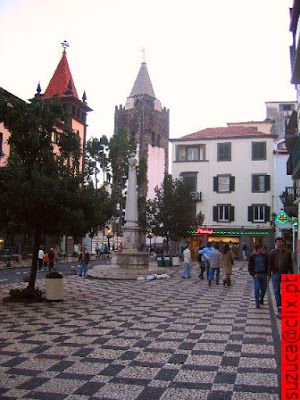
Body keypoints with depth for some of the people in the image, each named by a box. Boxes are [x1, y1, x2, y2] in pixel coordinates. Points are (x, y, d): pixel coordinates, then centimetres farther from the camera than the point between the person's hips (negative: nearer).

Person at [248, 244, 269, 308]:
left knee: (264, 288, 9)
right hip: (256, 275, -3)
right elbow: (249, 267, 1)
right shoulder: (252, 257, -2)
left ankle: (261, 299, 35)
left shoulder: (265, 256, 5)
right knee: (256, 289, -12)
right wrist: (253, 274, -12)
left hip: (263, 274, 3)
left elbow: (268, 265, 10)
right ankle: (257, 304, -3)